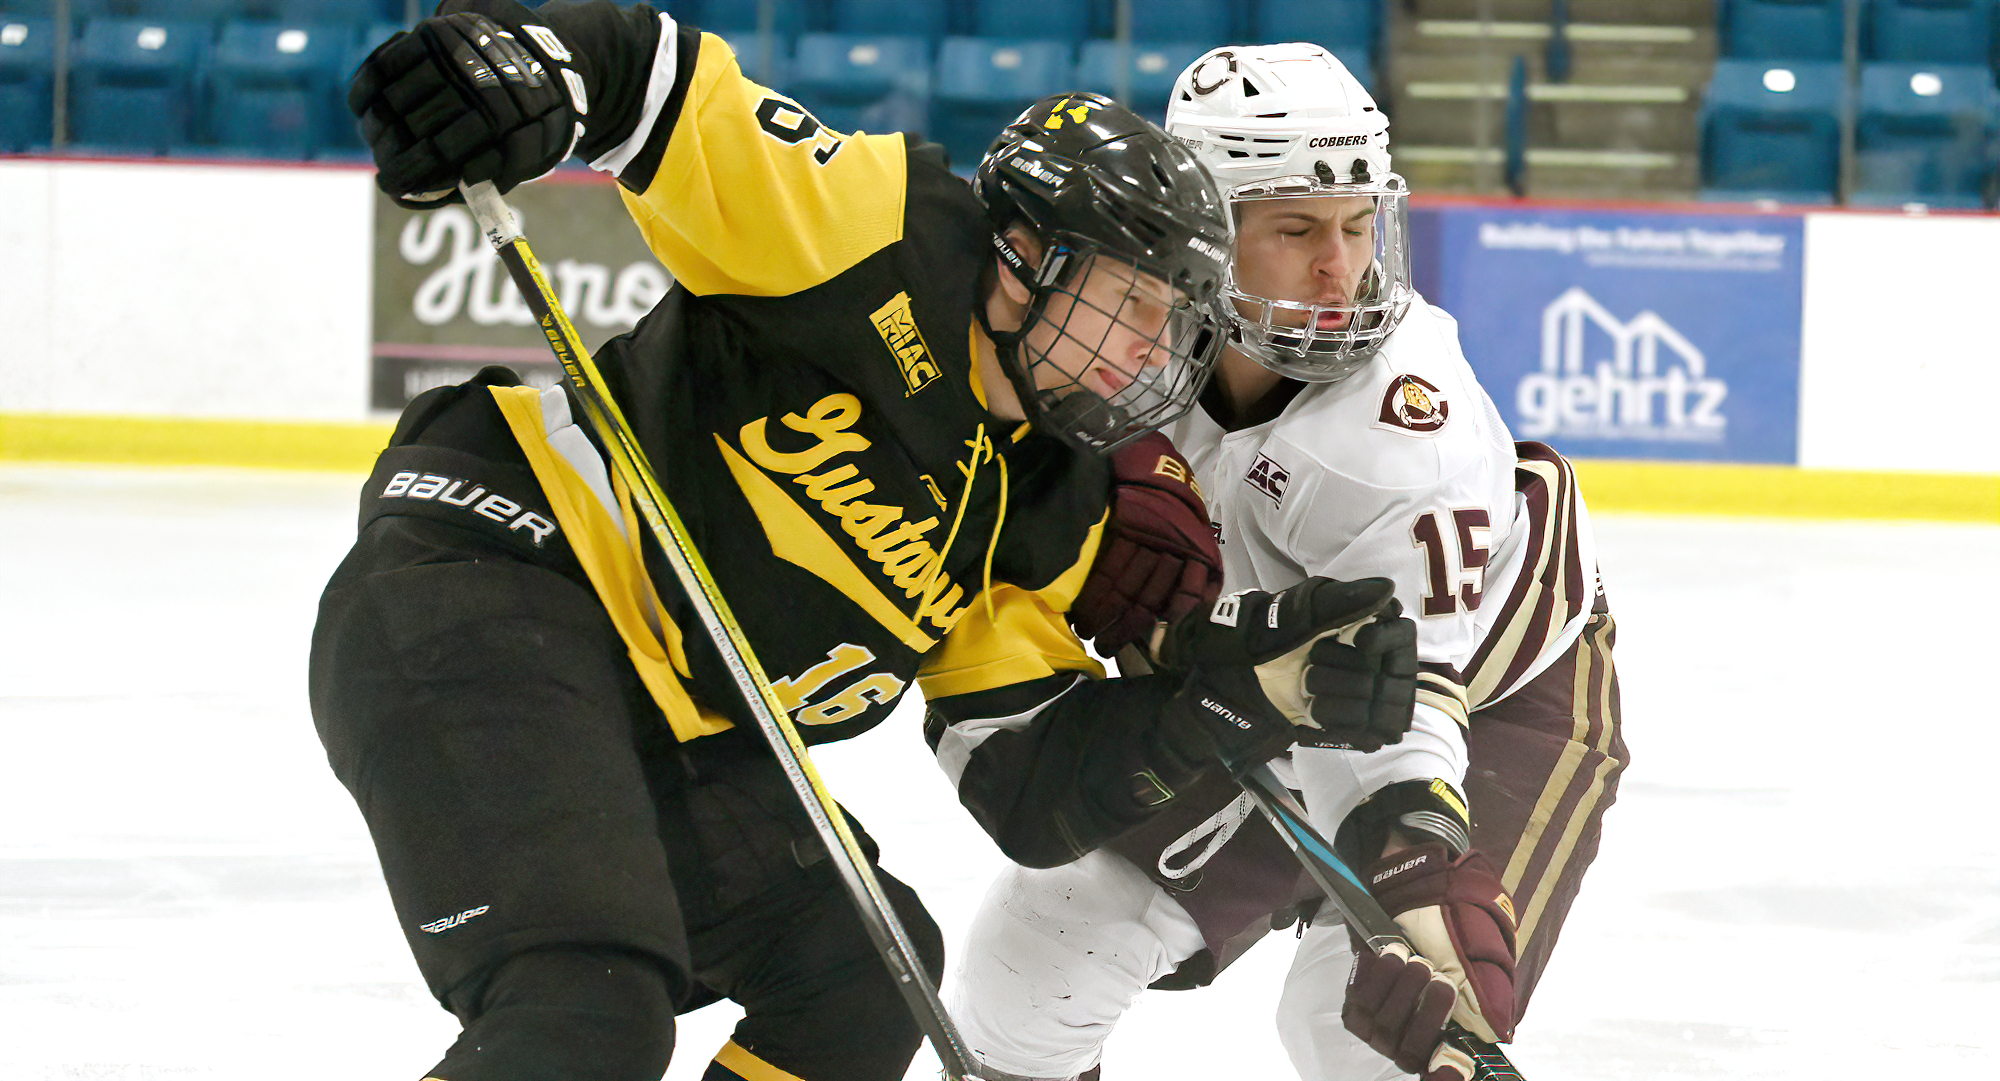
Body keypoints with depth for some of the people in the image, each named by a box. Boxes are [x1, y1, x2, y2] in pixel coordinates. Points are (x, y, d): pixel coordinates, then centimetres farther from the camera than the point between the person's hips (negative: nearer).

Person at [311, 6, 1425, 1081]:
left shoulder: (1049, 515, 14)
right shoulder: (894, 242, -8)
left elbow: (1034, 793, 10)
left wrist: (1247, 686, -1)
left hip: (660, 728, 10)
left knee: (864, 976, 13)